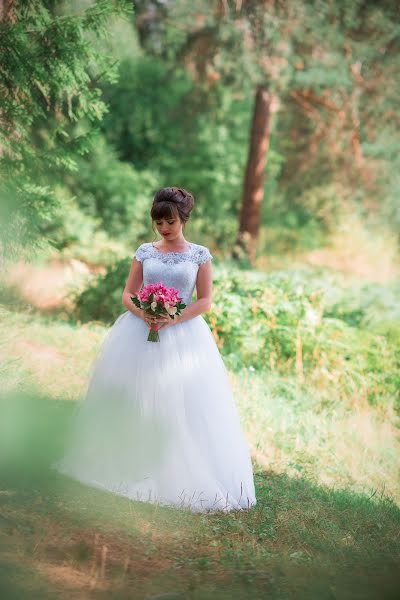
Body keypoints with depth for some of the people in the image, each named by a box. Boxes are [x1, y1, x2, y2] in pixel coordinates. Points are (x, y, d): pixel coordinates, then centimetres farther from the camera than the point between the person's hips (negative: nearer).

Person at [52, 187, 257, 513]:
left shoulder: (200, 254, 3)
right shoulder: (145, 251, 7)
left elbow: (205, 301, 0)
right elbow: (128, 294, 7)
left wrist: (175, 319, -15)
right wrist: (143, 314, -14)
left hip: (183, 335, -2)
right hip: (140, 333, 2)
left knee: (182, 406, -5)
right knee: (131, 399, 1)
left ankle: (178, 476, 4)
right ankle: (128, 466, 13)